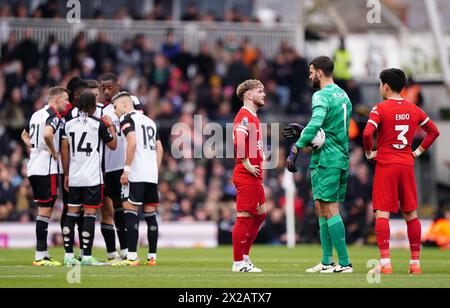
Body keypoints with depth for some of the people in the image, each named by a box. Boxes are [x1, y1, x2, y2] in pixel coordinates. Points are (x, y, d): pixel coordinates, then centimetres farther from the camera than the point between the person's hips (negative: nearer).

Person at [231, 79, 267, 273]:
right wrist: (247, 165, -22)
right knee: (244, 217, -7)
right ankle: (238, 263, -4)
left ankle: (244, 256, 20)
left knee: (261, 213, 15)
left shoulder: (253, 117, 19)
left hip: (255, 177, 11)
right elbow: (238, 143, -27)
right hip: (246, 177, -11)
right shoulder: (244, 116, -13)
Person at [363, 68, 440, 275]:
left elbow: (367, 133, -20)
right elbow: (434, 131, 15)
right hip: (407, 165, 5)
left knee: (382, 214, -6)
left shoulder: (380, 108, -8)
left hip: (385, 165, -5)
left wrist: (369, 153, -3)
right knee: (411, 215, 10)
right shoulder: (414, 109, 8)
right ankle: (415, 262, 12)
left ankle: (385, 262, -15)